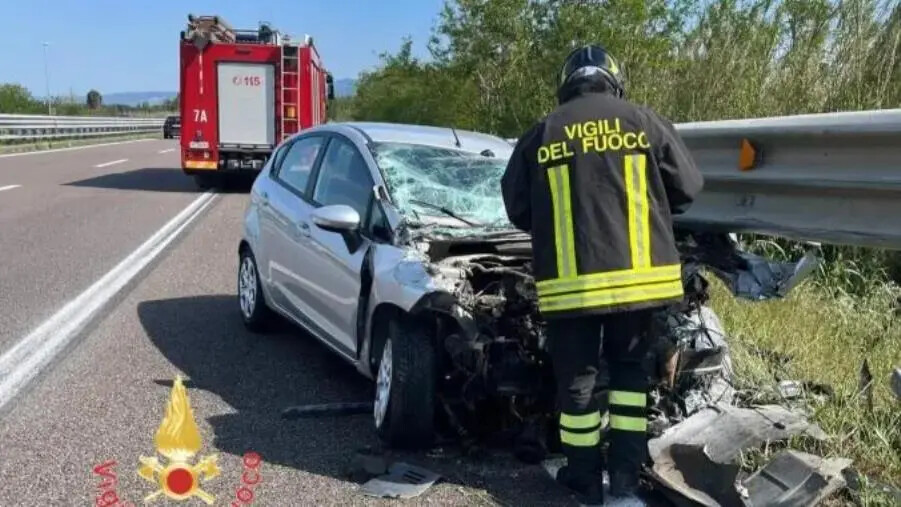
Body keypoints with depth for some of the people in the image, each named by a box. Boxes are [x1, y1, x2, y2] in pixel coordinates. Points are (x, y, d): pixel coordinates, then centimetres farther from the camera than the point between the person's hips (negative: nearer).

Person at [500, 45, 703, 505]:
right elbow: (688, 188, 10)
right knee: (630, 370, 17)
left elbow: (516, 209, 11)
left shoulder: (540, 135, 7)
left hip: (569, 282, -1)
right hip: (638, 276, 1)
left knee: (577, 380, 11)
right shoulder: (645, 122, 7)